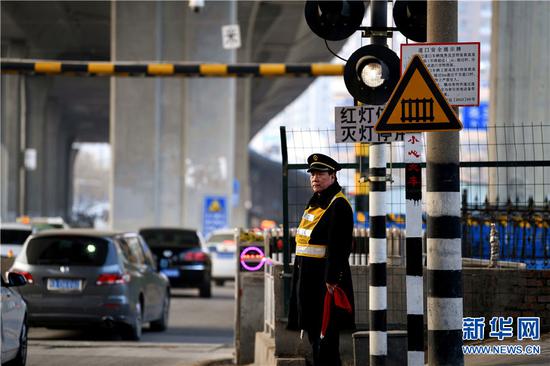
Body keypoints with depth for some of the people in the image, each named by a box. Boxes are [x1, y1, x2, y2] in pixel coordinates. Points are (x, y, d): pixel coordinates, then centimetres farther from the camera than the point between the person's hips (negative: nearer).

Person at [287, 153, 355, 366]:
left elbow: (338, 247, -19)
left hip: (326, 276, -10)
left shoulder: (338, 206, -13)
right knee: (313, 332, 14)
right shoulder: (315, 203, 17)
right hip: (308, 277, 10)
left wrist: (331, 279, -23)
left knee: (326, 333, -7)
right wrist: (300, 275, 19)